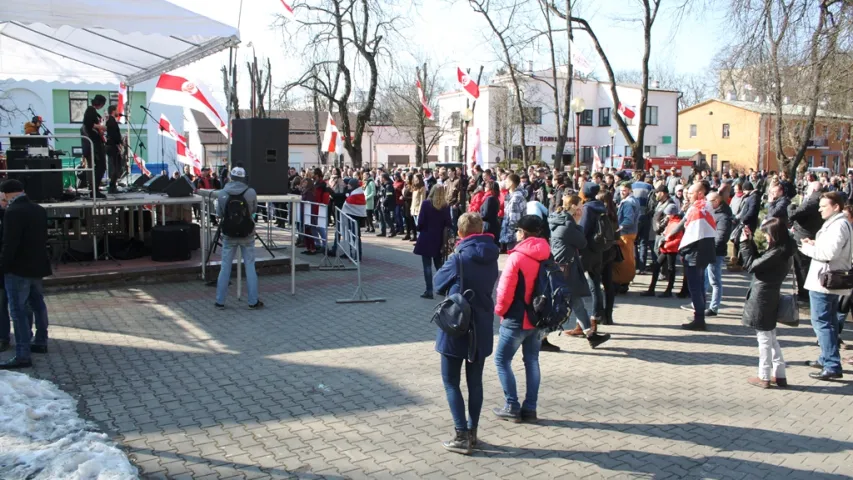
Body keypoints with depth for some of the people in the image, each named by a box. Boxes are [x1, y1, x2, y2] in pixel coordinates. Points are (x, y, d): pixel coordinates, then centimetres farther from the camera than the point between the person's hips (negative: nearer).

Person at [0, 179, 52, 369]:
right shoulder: (39, 210, 8)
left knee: (18, 310, -7)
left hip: (18, 269, -9)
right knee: (37, 304, 21)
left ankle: (23, 355, -9)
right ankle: (40, 342, 34)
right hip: (37, 265, 9)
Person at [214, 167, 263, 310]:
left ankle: (220, 301, 14)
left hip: (228, 236, 1)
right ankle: (253, 301, 10)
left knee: (225, 267, 9)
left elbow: (219, 214, 2)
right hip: (247, 235, -1)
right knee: (250, 266, 6)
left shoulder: (221, 194, -8)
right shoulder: (251, 192, -10)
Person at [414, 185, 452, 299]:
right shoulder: (446, 206, -1)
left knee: (427, 265, 0)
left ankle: (429, 290, -2)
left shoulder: (426, 203, -9)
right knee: (439, 264, 17)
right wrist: (442, 232, 13)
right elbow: (448, 224, 0)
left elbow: (421, 221, -9)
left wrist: (420, 229, 9)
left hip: (426, 238, -3)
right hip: (439, 239, 3)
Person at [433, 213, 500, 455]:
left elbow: (438, 283, -3)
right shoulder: (491, 258, 2)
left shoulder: (460, 258, -16)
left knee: (451, 382, 4)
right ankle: (472, 432, 23)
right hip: (481, 329, 6)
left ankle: (462, 436, 1)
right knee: (475, 382, 15)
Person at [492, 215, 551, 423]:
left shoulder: (517, 257, -17)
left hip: (517, 319, -7)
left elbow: (506, 289, -15)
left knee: (502, 360, 5)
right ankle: (530, 408, 15)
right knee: (532, 361, 14)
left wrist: (499, 311, 2)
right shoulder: (547, 256, 3)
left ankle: (512, 407, 5)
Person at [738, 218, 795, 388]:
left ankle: (764, 377, 10)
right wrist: (750, 241, 11)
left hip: (762, 298, -9)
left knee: (764, 339, 0)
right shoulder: (784, 251, 7)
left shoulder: (777, 253, -21)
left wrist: (745, 243, -10)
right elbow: (759, 261, 15)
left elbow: (751, 266, -17)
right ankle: (779, 375, 24)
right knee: (771, 338, 17)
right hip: (770, 297, 9)